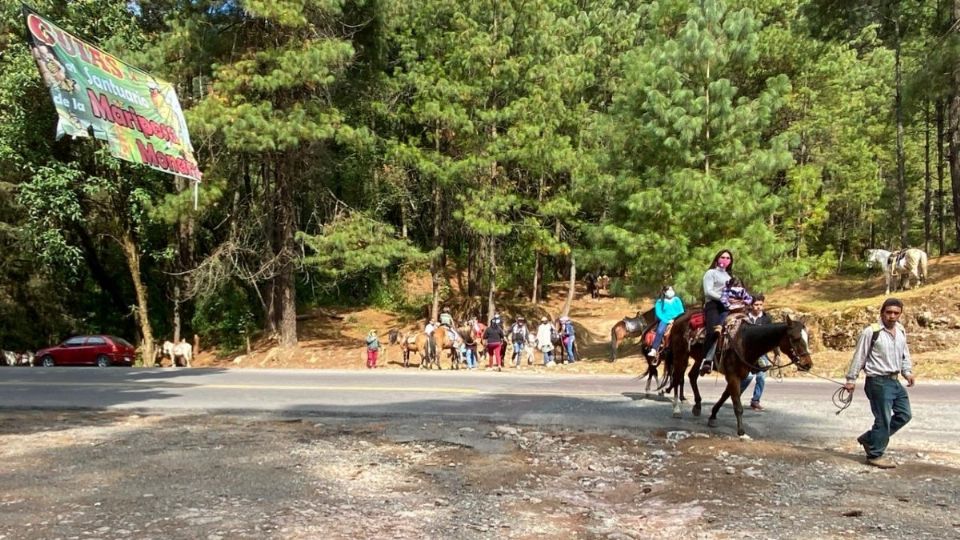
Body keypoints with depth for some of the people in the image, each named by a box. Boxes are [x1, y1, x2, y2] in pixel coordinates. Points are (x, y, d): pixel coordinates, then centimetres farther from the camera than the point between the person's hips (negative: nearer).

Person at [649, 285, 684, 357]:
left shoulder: (677, 300, 16)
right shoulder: (660, 302, 9)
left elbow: (681, 311, 10)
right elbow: (658, 313, -1)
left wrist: (675, 319, -9)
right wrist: (667, 320, -15)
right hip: (664, 320, -2)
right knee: (660, 331, -30)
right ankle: (653, 350, -35)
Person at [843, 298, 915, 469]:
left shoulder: (901, 331, 8)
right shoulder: (871, 332, -14)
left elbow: (905, 354, 20)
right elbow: (859, 357, -10)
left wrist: (908, 372, 5)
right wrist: (851, 379, -8)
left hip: (895, 381, 8)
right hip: (878, 382, -8)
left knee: (904, 415, 13)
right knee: (883, 419, -3)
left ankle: (869, 439, 24)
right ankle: (875, 455, 13)